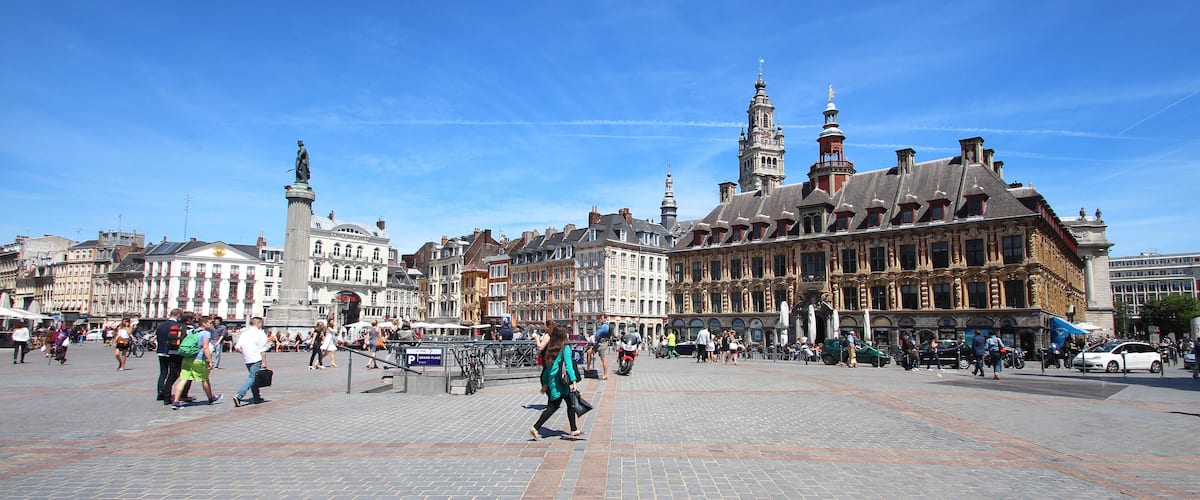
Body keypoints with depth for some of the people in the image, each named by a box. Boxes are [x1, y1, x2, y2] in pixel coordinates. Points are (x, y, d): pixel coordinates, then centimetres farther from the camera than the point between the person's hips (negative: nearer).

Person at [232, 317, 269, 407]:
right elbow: (262, 350, -12)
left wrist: (243, 352, 20)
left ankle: (257, 397, 24)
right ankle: (238, 396, -20)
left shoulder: (244, 333, 11)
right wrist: (264, 362, -11)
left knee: (253, 377, 18)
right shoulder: (260, 333, -6)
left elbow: (237, 348, 4)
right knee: (252, 378, -6)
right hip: (257, 359, -7)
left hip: (247, 359, 7)